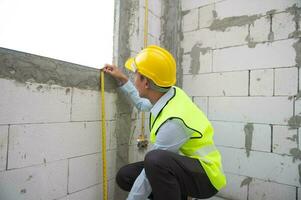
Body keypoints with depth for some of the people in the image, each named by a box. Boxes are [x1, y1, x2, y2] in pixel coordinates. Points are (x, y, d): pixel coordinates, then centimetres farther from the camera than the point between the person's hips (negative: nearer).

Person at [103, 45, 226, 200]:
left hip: (205, 175, -8)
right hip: (181, 167, 8)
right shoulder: (171, 92, -7)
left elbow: (152, 167, -22)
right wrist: (123, 80, 15)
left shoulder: (173, 120, -32)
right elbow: (143, 104, 16)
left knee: (155, 159, -38)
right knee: (124, 176, 0)